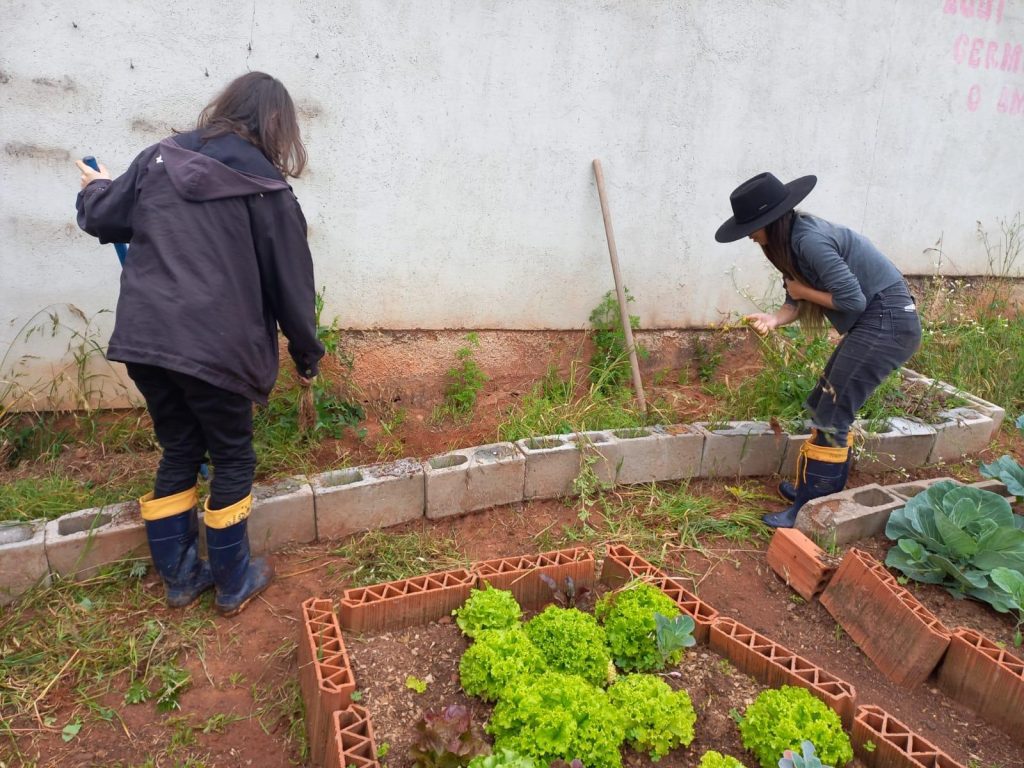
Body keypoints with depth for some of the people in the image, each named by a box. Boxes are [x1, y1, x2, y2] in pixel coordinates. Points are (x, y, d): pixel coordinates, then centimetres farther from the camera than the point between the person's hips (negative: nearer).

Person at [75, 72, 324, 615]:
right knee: (233, 459, 13)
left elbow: (101, 219, 16)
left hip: (142, 339, 5)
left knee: (179, 452, 20)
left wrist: (96, 187, 40)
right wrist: (307, 354, 10)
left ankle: (179, 576, 33)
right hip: (214, 347, -5)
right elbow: (290, 281, -1)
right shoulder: (265, 188, -4)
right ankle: (233, 584, 26)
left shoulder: (158, 158, 9)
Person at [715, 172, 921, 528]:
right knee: (826, 404, 16)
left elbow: (853, 299, -23)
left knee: (831, 414, -7)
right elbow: (799, 301, 7)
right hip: (875, 323, 10)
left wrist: (802, 291, -10)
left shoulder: (810, 240, -23)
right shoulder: (794, 238, 8)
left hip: (887, 323, -10)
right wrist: (775, 317, -13)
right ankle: (824, 488, 29)